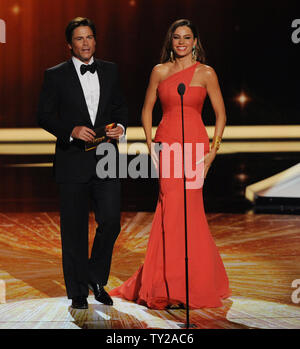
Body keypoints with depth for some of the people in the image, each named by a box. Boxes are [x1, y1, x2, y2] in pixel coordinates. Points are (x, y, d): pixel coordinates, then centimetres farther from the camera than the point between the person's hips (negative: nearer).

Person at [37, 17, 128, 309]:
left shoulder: (110, 71, 10)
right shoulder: (55, 75, 0)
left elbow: (120, 107, 17)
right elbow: (44, 116, -2)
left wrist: (120, 126, -4)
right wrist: (71, 130, -17)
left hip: (106, 161, 3)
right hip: (73, 162, -2)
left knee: (110, 222, -3)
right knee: (74, 229, 4)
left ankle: (96, 279, 21)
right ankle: (78, 291, 18)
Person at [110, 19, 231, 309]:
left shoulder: (206, 73, 3)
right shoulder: (160, 72, 9)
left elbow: (220, 114, 5)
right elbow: (147, 110, 15)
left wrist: (213, 151, -4)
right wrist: (150, 144, 4)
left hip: (194, 145, -2)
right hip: (166, 145, 2)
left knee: (181, 209, -6)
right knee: (172, 207, -2)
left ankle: (180, 287, 5)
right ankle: (174, 285, 11)